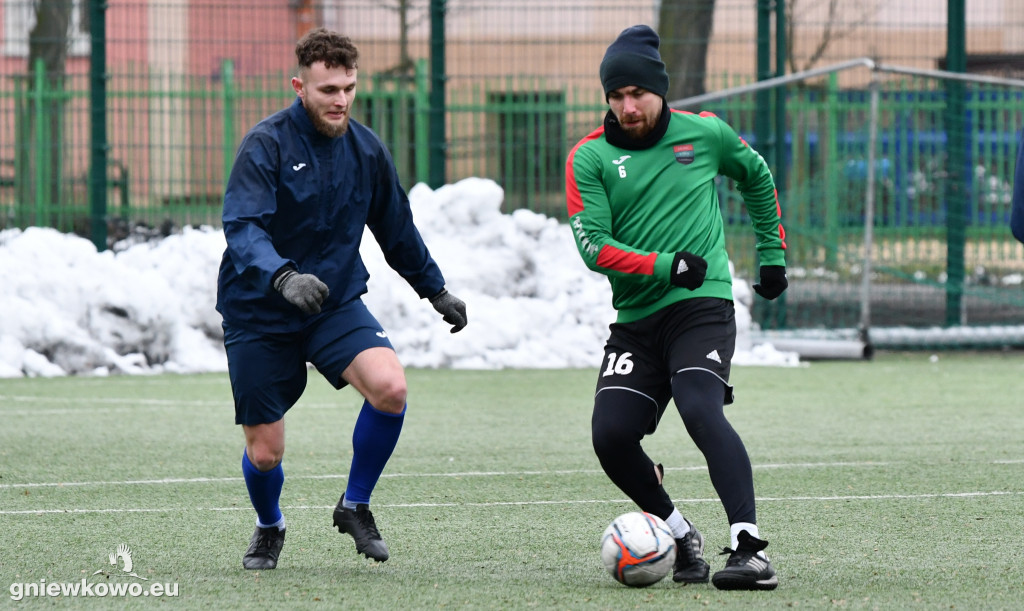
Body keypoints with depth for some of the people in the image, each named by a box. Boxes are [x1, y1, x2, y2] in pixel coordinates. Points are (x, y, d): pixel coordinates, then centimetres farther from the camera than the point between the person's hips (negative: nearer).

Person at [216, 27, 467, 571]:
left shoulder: (365, 149, 1)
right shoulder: (267, 144, -16)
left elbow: (397, 229, 17)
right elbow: (241, 227, -28)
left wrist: (436, 290, 23)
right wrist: (283, 279, -45)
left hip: (337, 303, 3)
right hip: (258, 315, -3)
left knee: (390, 386, -24)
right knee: (264, 452, -1)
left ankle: (355, 506, 0)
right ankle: (269, 528, 35)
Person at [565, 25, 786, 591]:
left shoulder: (704, 134, 4)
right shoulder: (589, 158, 2)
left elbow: (758, 177, 24)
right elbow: (594, 246, -8)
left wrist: (773, 254, 24)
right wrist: (666, 267, -19)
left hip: (702, 305, -3)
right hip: (635, 318, 3)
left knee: (701, 409, -27)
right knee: (611, 435, -11)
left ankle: (749, 549, -33)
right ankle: (679, 534, 13)